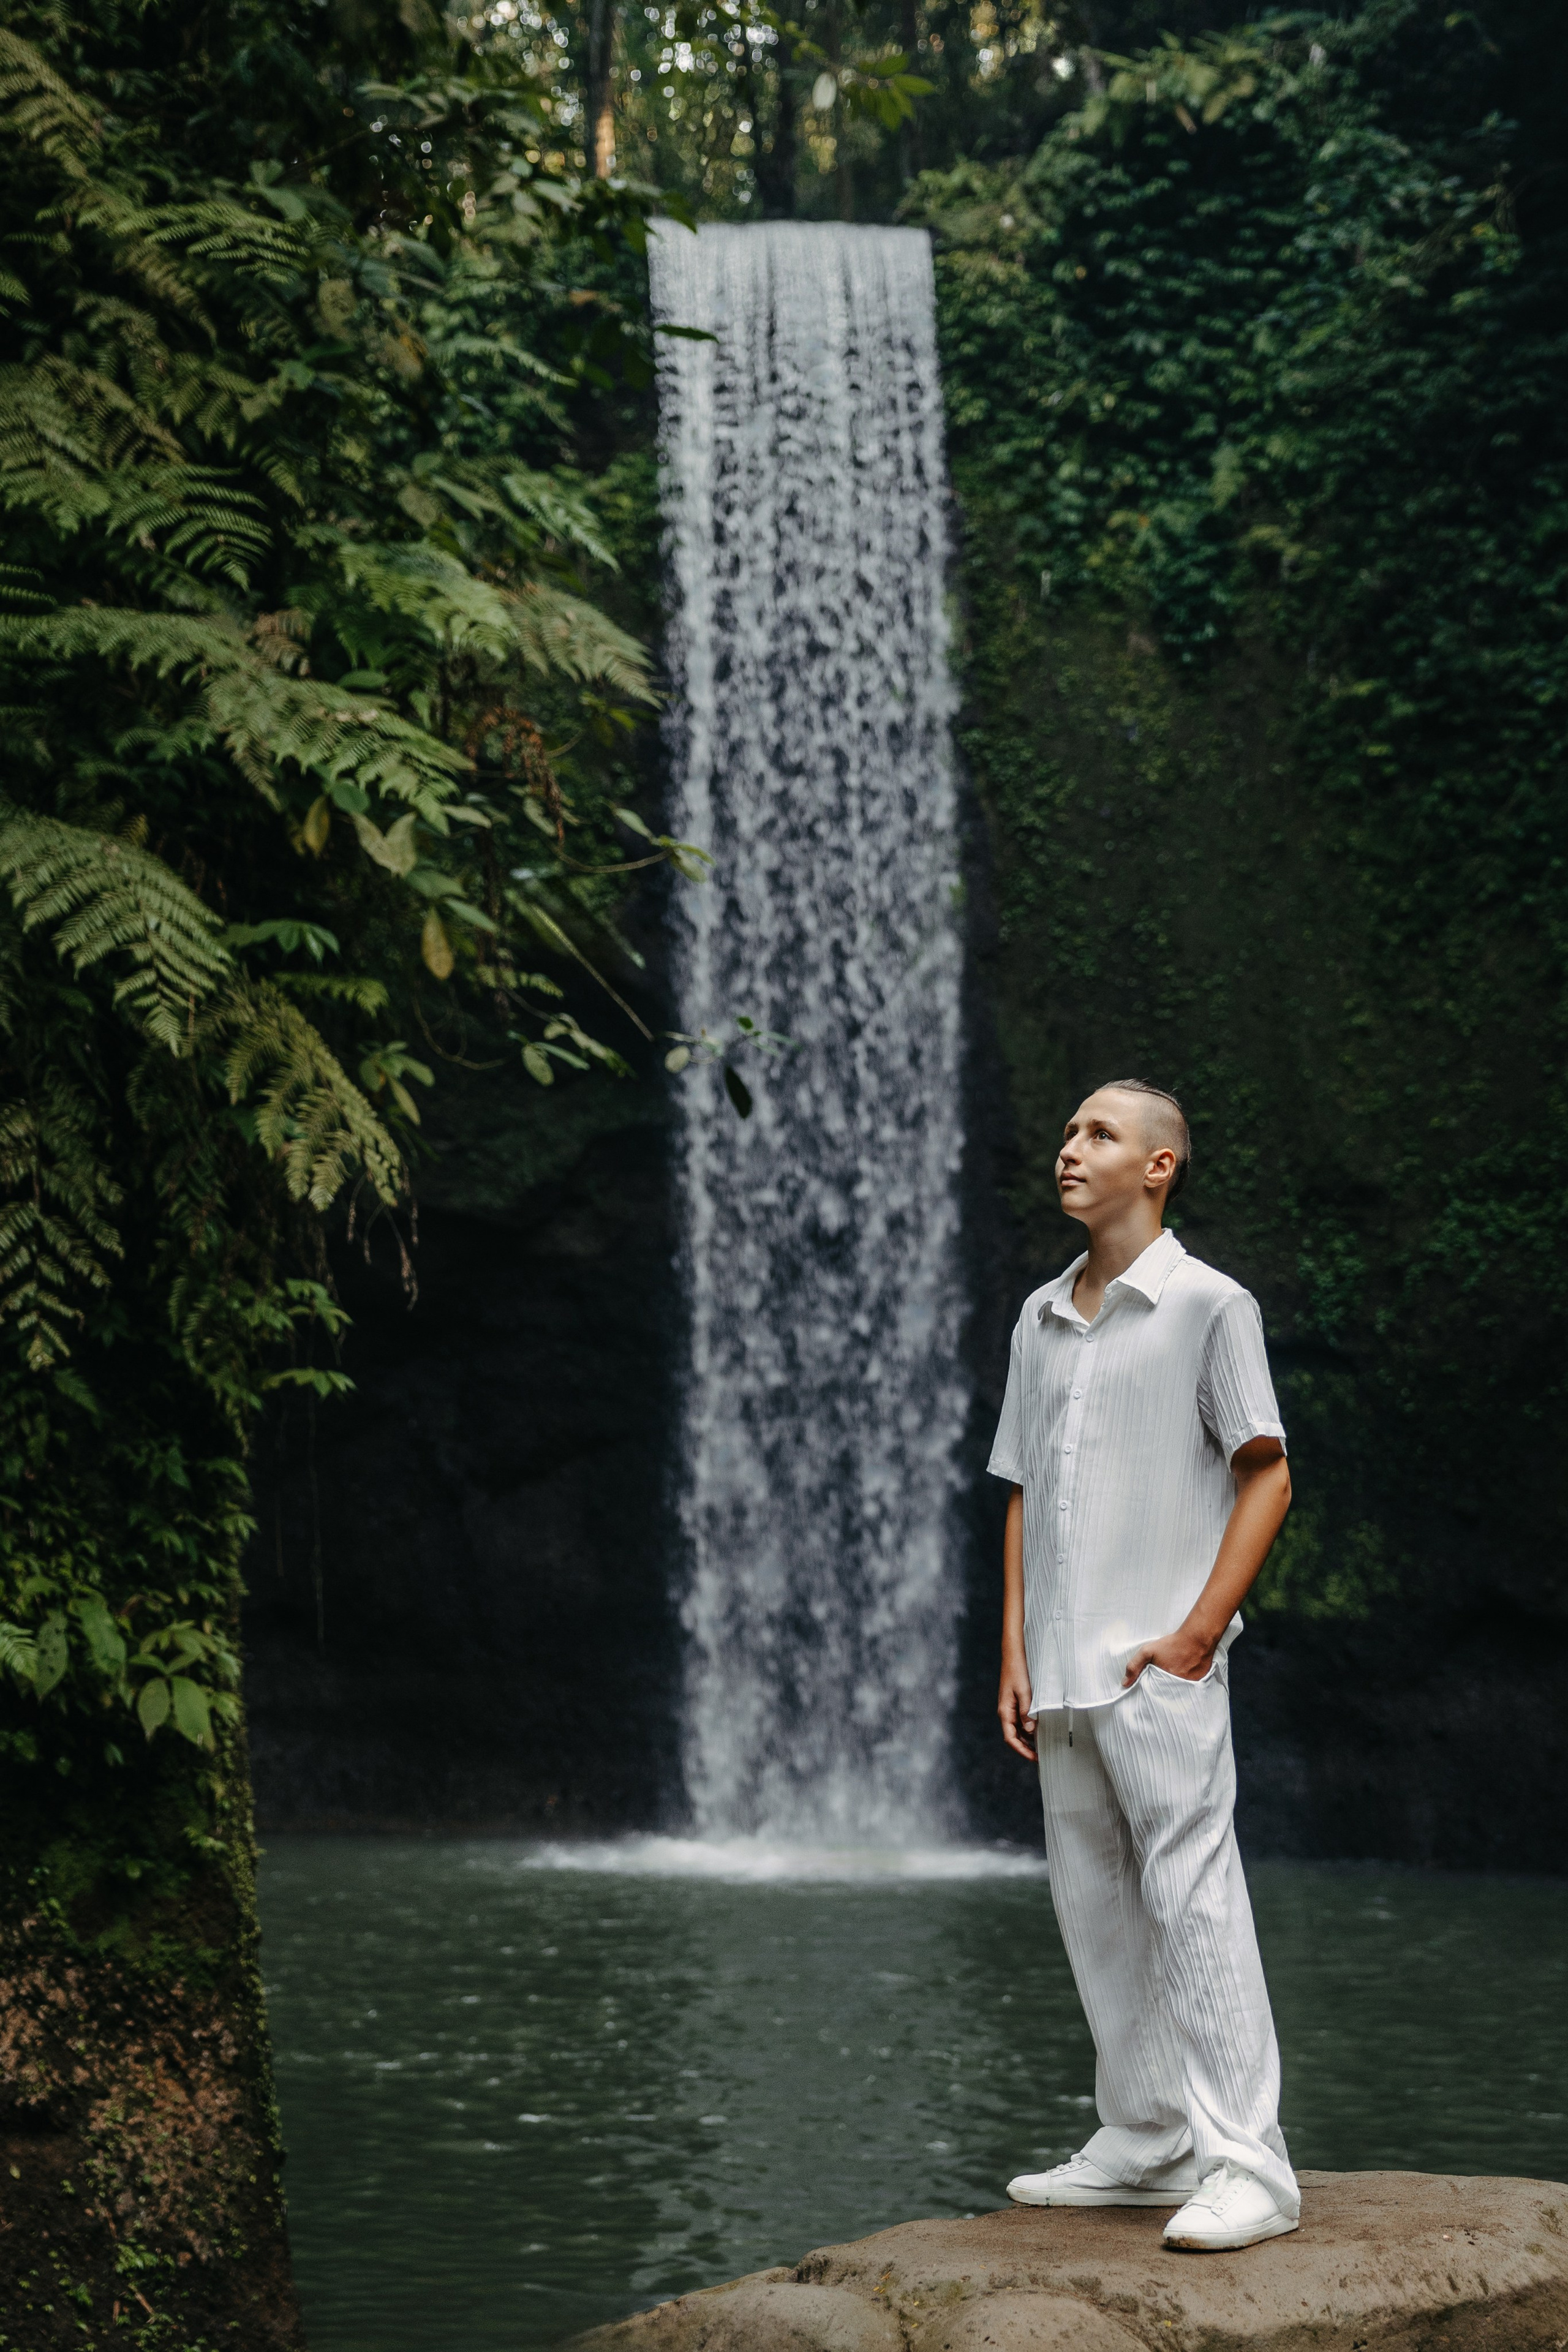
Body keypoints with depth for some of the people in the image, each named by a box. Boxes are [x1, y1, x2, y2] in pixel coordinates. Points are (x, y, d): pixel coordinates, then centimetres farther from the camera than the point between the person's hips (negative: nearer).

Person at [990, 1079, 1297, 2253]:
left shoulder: (1209, 1305, -3)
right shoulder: (1040, 1321, 15)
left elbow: (1268, 1475, -4)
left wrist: (1197, 1631, -11)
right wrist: (1015, 1656, 10)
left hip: (1161, 1667, -7)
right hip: (1063, 1671, 7)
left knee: (1192, 1897, -11)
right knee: (1096, 1905, 9)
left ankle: (1247, 2164, -11)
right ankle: (1146, 2141, 18)